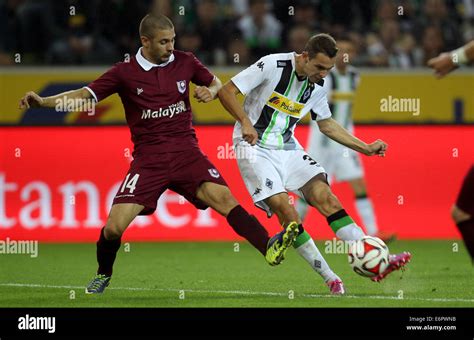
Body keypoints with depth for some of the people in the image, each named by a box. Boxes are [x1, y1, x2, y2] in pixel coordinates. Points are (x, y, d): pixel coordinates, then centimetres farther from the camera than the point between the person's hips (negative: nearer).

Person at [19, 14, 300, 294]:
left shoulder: (184, 62, 4)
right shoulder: (126, 73, -3)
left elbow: (216, 83, 21)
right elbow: (84, 95, -5)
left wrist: (211, 91, -3)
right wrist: (44, 101, -19)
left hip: (186, 152, 1)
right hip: (148, 160, -1)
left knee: (223, 198, -25)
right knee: (114, 226, -10)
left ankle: (269, 248, -34)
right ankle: (103, 275, 19)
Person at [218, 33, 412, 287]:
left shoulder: (316, 85, 3)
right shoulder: (272, 66, -16)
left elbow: (326, 124, 20)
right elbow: (226, 92, -15)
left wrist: (365, 148, 15)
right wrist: (245, 122, -29)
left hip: (288, 149, 5)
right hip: (254, 148, -5)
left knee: (326, 197, -12)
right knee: (285, 209, -20)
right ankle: (330, 279, -15)